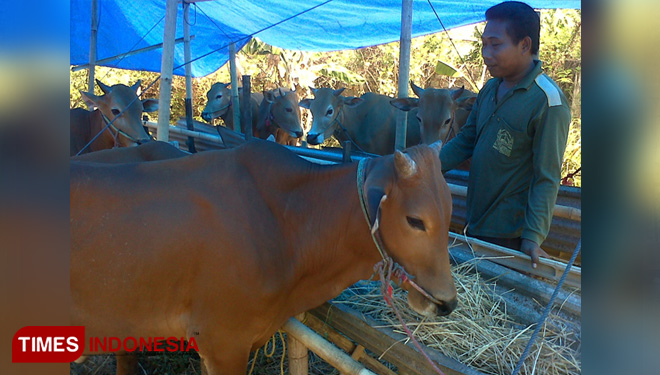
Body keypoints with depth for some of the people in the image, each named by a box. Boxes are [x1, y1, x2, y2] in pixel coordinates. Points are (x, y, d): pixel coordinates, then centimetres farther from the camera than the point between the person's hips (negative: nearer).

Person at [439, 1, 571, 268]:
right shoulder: (490, 89, 4)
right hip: (475, 224, 7)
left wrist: (534, 236, -24)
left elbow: (547, 178, -20)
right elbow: (465, 141, 11)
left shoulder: (548, 101, -19)